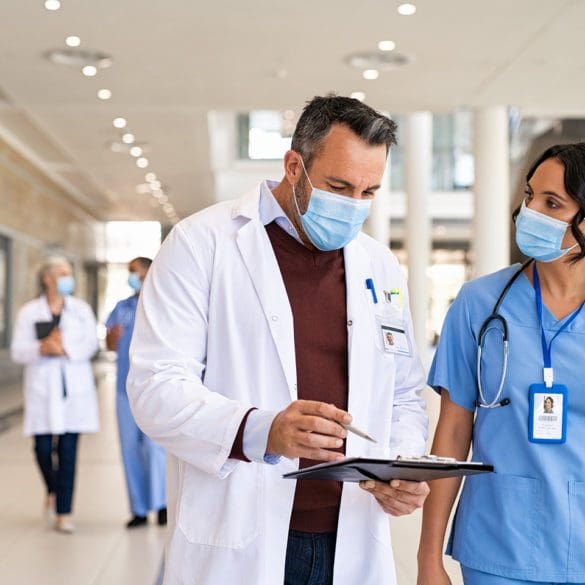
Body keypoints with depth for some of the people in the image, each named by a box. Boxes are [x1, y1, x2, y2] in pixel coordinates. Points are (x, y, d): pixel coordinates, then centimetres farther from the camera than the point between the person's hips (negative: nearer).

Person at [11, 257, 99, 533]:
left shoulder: (81, 309, 8)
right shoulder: (29, 312, 4)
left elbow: (90, 343, -2)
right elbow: (18, 351, -2)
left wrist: (65, 349, -19)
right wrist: (43, 348, -21)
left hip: (74, 388, 1)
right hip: (42, 387, -1)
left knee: (68, 450, -3)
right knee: (43, 447, -3)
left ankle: (64, 513, 2)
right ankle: (53, 490, 29)